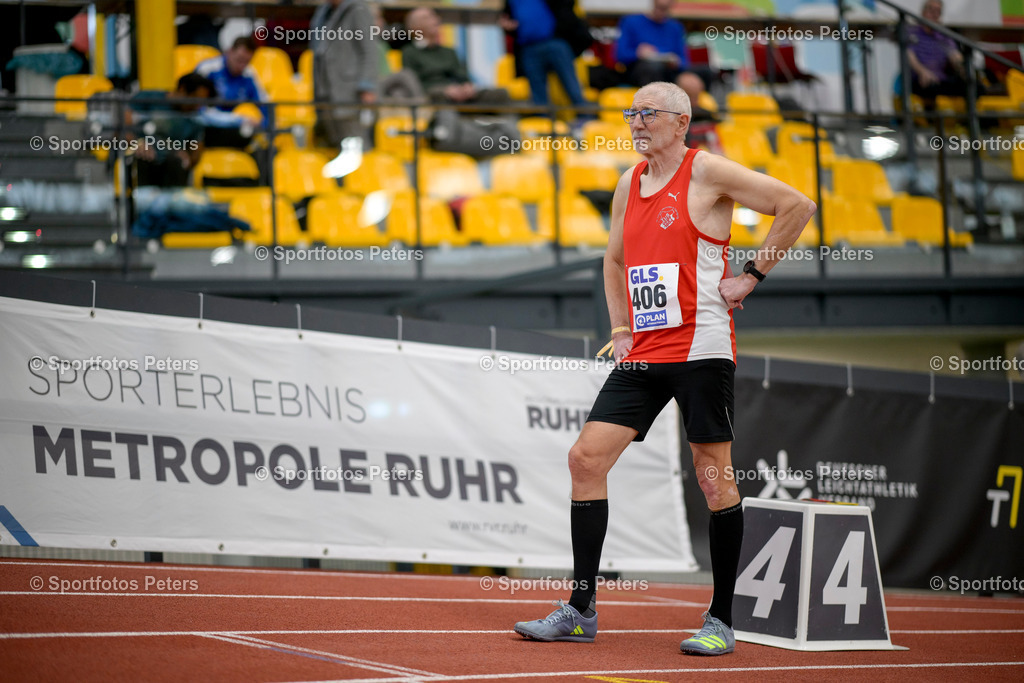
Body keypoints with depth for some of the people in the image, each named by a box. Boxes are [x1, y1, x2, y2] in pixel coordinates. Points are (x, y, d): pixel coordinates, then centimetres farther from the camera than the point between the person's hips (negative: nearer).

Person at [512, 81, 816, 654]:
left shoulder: (707, 172, -5)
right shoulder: (630, 184, 15)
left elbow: (799, 206, -9)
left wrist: (753, 275, -8)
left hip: (700, 348, -7)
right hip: (643, 352, 7)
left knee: (715, 477, -2)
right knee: (587, 457, -3)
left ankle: (722, 621, 6)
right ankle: (581, 611, 3)